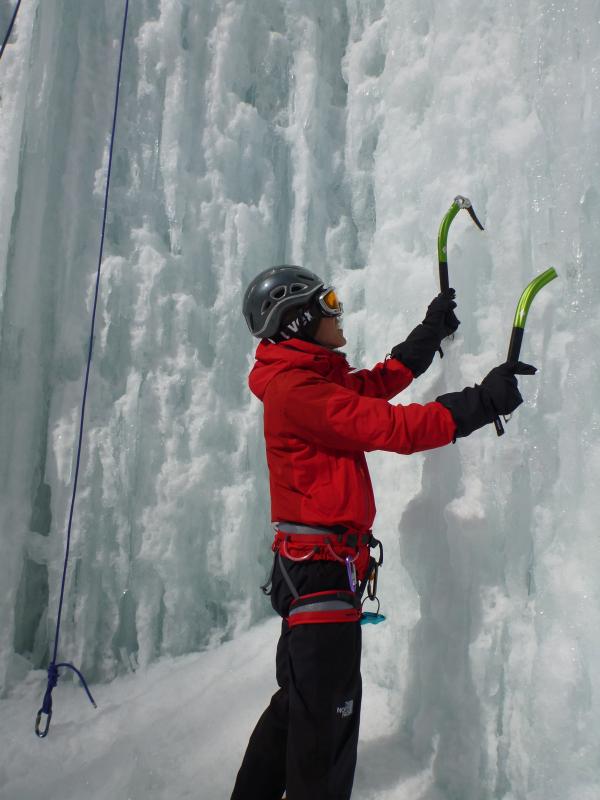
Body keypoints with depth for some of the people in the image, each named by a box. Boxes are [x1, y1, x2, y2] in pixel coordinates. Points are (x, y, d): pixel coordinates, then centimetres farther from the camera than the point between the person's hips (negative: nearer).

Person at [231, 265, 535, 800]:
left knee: (298, 704, 24)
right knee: (327, 715, 1)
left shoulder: (310, 378, 13)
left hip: (308, 567, 11)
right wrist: (483, 401, -20)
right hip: (322, 568, -11)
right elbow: (392, 427, -23)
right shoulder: (297, 389, -18)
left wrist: (431, 332, 22)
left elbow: (377, 383, 21)